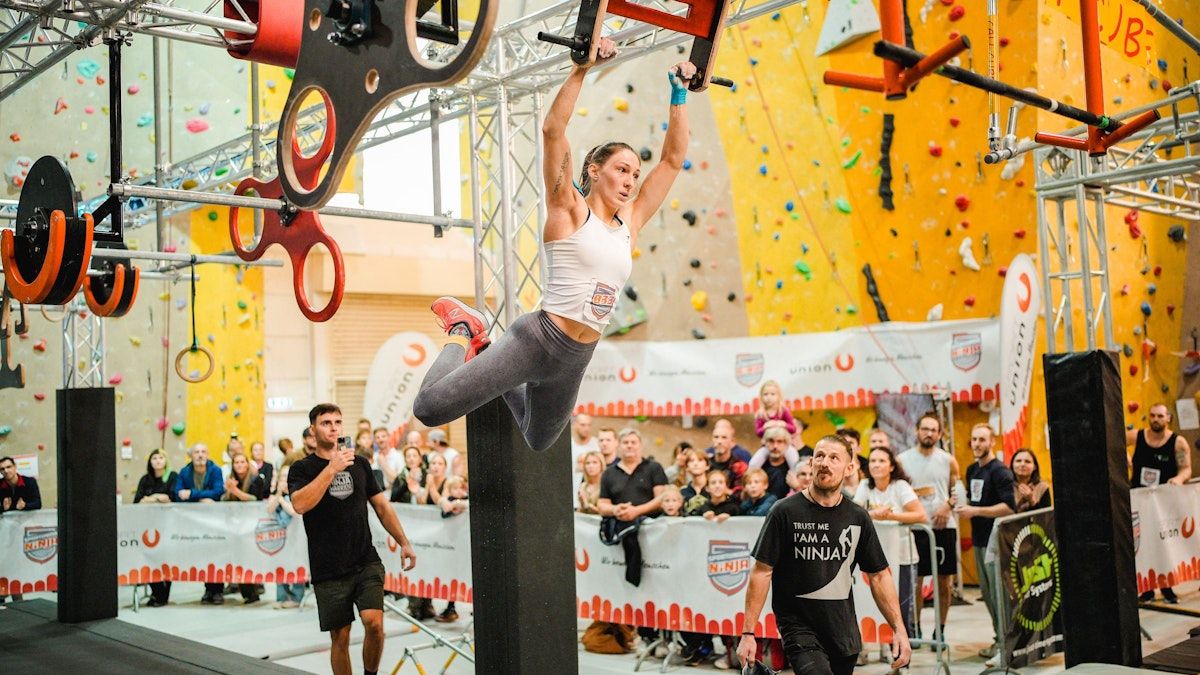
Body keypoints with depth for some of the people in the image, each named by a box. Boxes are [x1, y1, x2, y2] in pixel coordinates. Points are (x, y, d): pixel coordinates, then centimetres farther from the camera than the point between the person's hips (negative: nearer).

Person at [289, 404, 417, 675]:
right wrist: (332, 469, -21)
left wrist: (404, 543, 10)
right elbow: (299, 505, -19)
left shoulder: (360, 464, 11)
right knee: (340, 637, 3)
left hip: (367, 563, 2)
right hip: (329, 571, -2)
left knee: (374, 622, -15)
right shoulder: (302, 468, 1)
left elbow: (381, 506, 15)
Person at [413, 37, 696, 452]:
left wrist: (679, 94, 13)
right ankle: (463, 334, 13)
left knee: (538, 442, 27)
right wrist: (582, 68, -18)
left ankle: (481, 349, 42)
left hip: (575, 362, 7)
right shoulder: (568, 210, -4)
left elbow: (672, 158, 15)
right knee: (429, 408, -17)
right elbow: (552, 129, -15)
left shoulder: (631, 223, 11)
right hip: (536, 340, -6)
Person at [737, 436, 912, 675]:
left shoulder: (858, 517, 6)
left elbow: (879, 575, 12)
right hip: (798, 626, -5)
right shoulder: (785, 512, -6)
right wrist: (748, 633, -10)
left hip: (844, 631, 5)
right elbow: (762, 572, -6)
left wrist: (899, 629, 3)